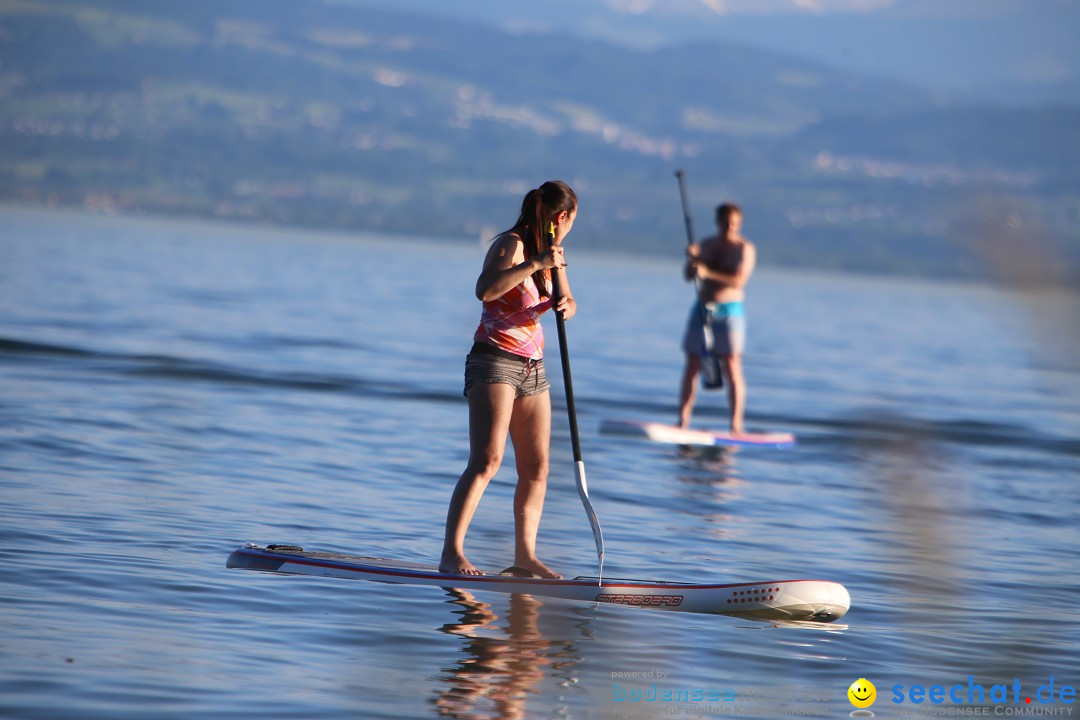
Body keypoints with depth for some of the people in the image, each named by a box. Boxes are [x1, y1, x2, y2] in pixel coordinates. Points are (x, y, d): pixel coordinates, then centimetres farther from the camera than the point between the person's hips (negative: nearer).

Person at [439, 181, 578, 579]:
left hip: (533, 367, 9)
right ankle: (452, 553, -23)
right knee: (486, 461, -19)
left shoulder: (550, 251, 15)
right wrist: (534, 265, -30)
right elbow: (485, 290, -28)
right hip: (495, 362, -9)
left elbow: (566, 300, 23)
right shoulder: (511, 245, -11)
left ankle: (525, 555, 15)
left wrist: (566, 305, 0)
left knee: (536, 469, 7)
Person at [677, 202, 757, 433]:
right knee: (692, 365, 2)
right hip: (701, 309, 5)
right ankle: (682, 421, 4)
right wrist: (692, 259, -15)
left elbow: (739, 281, -16)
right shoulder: (706, 245, 11)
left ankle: (736, 425, -8)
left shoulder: (745, 248, -4)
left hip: (729, 310, -5)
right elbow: (688, 276, 5)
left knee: (732, 368, -8)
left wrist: (708, 273, -22)